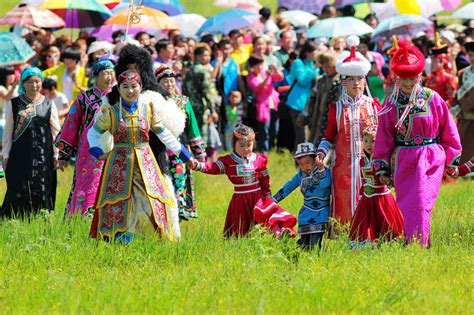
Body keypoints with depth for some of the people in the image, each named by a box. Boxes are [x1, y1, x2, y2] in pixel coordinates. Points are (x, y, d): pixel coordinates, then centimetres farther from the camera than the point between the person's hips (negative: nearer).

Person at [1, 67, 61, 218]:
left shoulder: (48, 105, 9)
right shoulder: (13, 104, 5)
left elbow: (56, 132, 10)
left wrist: (56, 156, 4)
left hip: (44, 157, 2)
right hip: (20, 156, -2)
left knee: (42, 194, -2)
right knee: (18, 192, -8)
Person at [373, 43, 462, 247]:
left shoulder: (432, 99, -2)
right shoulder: (391, 103, 3)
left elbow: (448, 130, 7)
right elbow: (384, 137, 7)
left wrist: (452, 159, 10)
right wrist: (382, 167, 6)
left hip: (430, 159, -2)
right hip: (403, 160, 2)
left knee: (421, 204, -10)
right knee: (405, 205, 4)